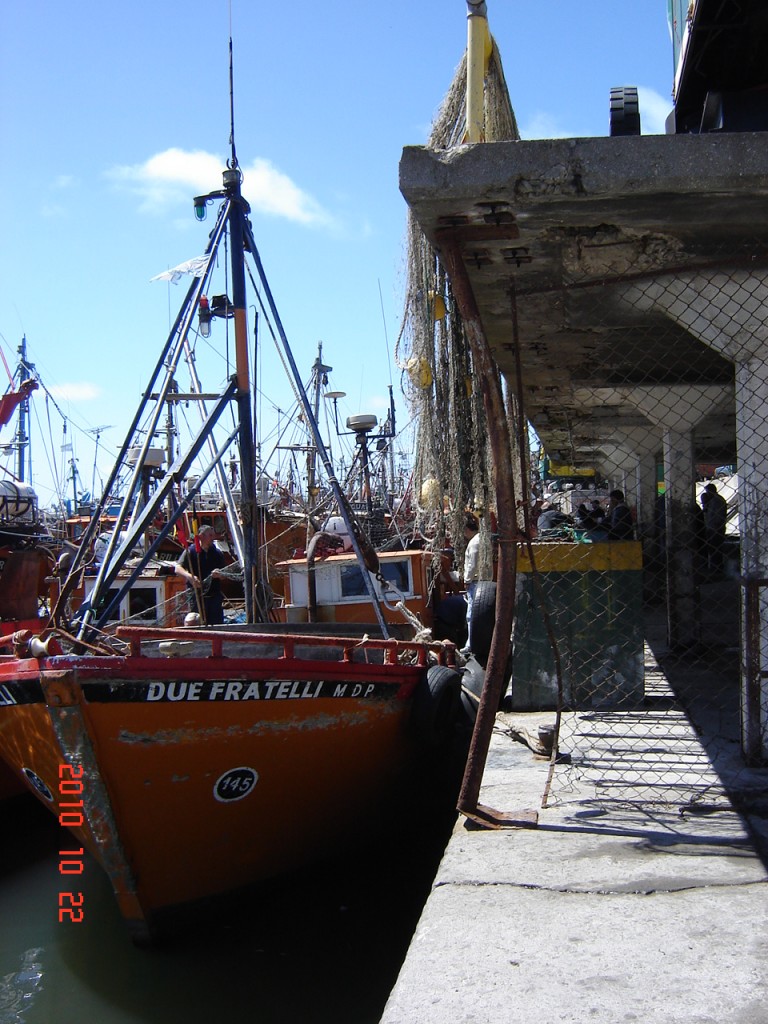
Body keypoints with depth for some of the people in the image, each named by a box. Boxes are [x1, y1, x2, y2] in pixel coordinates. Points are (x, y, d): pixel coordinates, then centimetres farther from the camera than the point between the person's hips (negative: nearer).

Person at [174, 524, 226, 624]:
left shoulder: (218, 553, 13)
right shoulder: (190, 551, 2)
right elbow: (177, 569, -8)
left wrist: (219, 574, -9)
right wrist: (189, 576, -27)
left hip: (215, 595, 4)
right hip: (197, 595, -4)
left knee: (217, 626, 3)